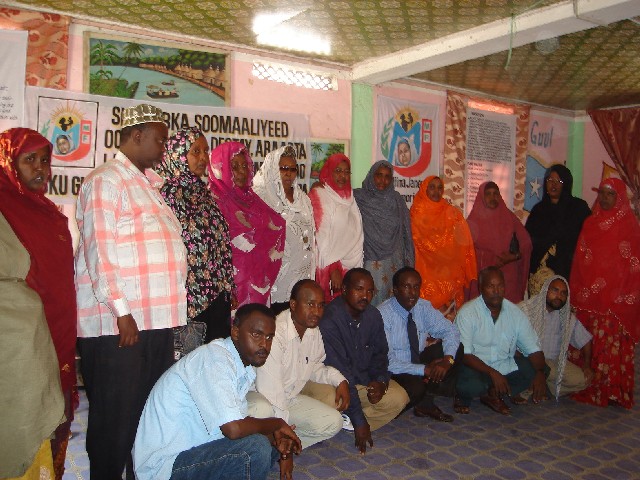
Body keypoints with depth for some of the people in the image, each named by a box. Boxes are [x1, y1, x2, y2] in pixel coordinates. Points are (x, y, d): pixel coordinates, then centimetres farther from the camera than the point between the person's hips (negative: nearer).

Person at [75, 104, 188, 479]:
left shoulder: (147, 185, 18)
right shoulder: (106, 181, -8)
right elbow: (99, 251, -16)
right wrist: (122, 313, -19)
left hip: (157, 321, 9)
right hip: (118, 324, -8)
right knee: (115, 418, 3)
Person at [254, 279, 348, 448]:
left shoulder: (313, 330, -2)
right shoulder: (275, 335, -29)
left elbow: (315, 367, 14)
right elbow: (269, 391, -26)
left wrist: (339, 380, -4)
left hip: (292, 398, 8)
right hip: (267, 405, -8)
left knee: (333, 422, -8)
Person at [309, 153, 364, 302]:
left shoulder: (349, 197, 16)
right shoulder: (319, 195, -3)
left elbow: (356, 235, 16)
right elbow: (321, 237, -10)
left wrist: (358, 266, 9)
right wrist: (333, 268, -16)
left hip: (352, 267, 6)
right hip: (328, 267, -5)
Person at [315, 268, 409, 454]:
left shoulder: (373, 316, -4)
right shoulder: (329, 320, -27)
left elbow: (380, 353, 10)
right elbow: (339, 372, -27)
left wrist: (381, 381, -13)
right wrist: (359, 420, -26)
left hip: (364, 379, 7)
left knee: (399, 398, -13)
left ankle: (347, 424, -11)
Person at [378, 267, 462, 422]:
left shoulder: (424, 307, -5)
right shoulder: (383, 314, -23)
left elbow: (450, 331, -2)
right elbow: (386, 362, -25)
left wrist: (448, 359, -22)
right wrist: (425, 369, -27)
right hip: (395, 373, -7)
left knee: (457, 349, -10)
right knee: (415, 388, -37)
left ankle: (426, 401, -5)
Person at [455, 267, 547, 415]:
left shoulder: (516, 313, -1)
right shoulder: (467, 313, -15)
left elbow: (533, 349, 0)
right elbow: (464, 354, -20)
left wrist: (540, 373, -19)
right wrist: (492, 373, -30)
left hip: (505, 366, 6)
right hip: (475, 367, -5)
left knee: (541, 369, -11)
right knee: (469, 384, -36)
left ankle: (493, 393, -4)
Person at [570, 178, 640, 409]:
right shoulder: (590, 223, 12)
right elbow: (580, 260, 11)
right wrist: (580, 292, 5)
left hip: (616, 299, -4)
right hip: (590, 297, 4)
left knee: (613, 344, -4)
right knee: (592, 344, 5)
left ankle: (613, 390, 7)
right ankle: (591, 388, 14)